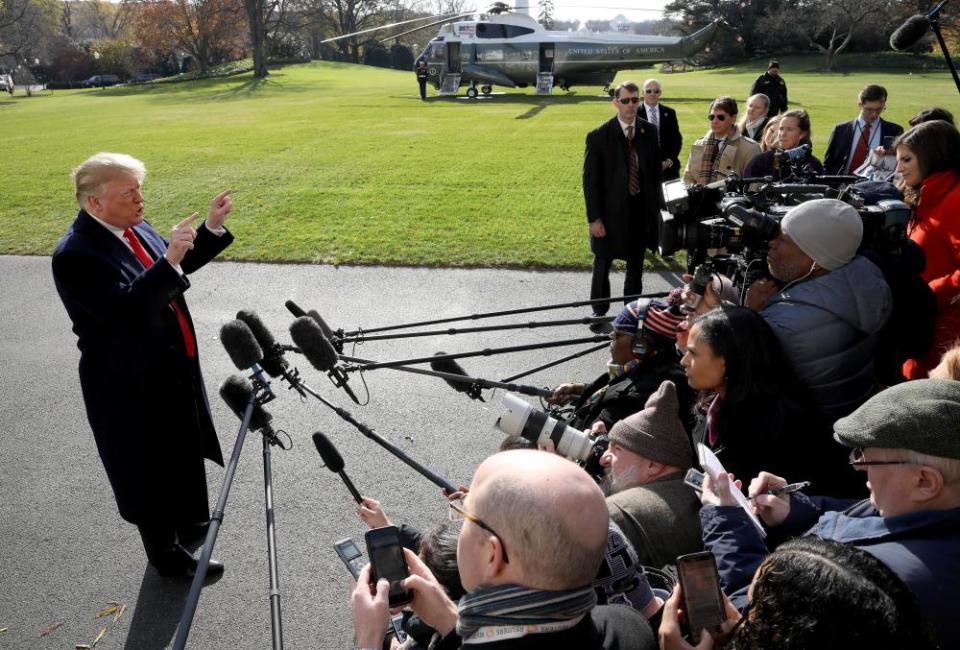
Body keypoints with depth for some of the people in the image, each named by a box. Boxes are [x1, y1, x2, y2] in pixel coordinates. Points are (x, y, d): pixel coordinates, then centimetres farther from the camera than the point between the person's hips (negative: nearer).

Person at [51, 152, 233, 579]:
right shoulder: (75, 255, -24)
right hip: (131, 385, -8)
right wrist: (168, 261, -39)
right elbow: (125, 310, -35)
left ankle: (188, 522, 50)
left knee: (184, 453, 25)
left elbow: (178, 270, 15)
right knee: (149, 469, 10)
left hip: (174, 370, 8)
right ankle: (166, 555, 32)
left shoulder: (134, 228, 0)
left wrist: (211, 228, 4)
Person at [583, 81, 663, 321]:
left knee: (636, 265, 15)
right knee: (603, 263, 10)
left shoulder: (649, 132, 0)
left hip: (641, 209, 4)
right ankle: (599, 311, 25)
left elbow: (655, 171, 8)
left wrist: (656, 206, 4)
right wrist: (594, 218, -14)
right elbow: (590, 180, -11)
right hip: (610, 210, -3)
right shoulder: (599, 136, -12)